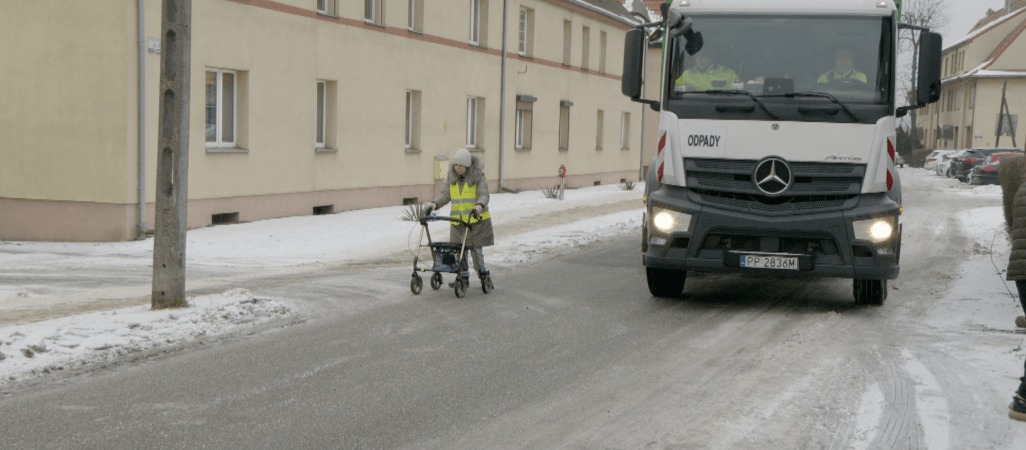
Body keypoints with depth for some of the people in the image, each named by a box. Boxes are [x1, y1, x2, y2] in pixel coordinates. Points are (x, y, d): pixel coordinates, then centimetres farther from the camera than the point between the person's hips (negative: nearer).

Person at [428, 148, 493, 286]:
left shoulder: (478, 177, -5)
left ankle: (483, 274, 13)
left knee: (475, 249, -5)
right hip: (458, 221, 4)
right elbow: (445, 194, 6)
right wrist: (435, 203, -13)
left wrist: (479, 205, -36)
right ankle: (463, 278, 16)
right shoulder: (452, 178, 8)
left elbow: (483, 195, -15)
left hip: (476, 220, -4)